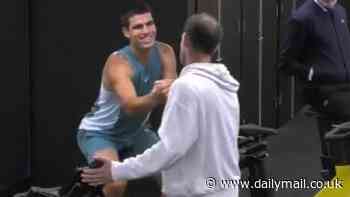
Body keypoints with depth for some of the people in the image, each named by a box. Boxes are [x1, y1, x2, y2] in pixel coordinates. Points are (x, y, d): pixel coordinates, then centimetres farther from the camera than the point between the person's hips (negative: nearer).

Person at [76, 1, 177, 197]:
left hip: (134, 132, 6)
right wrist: (155, 98, -65)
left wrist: (168, 93, -44)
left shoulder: (165, 53, -12)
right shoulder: (118, 63, -30)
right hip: (99, 134, -6)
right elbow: (130, 107, -45)